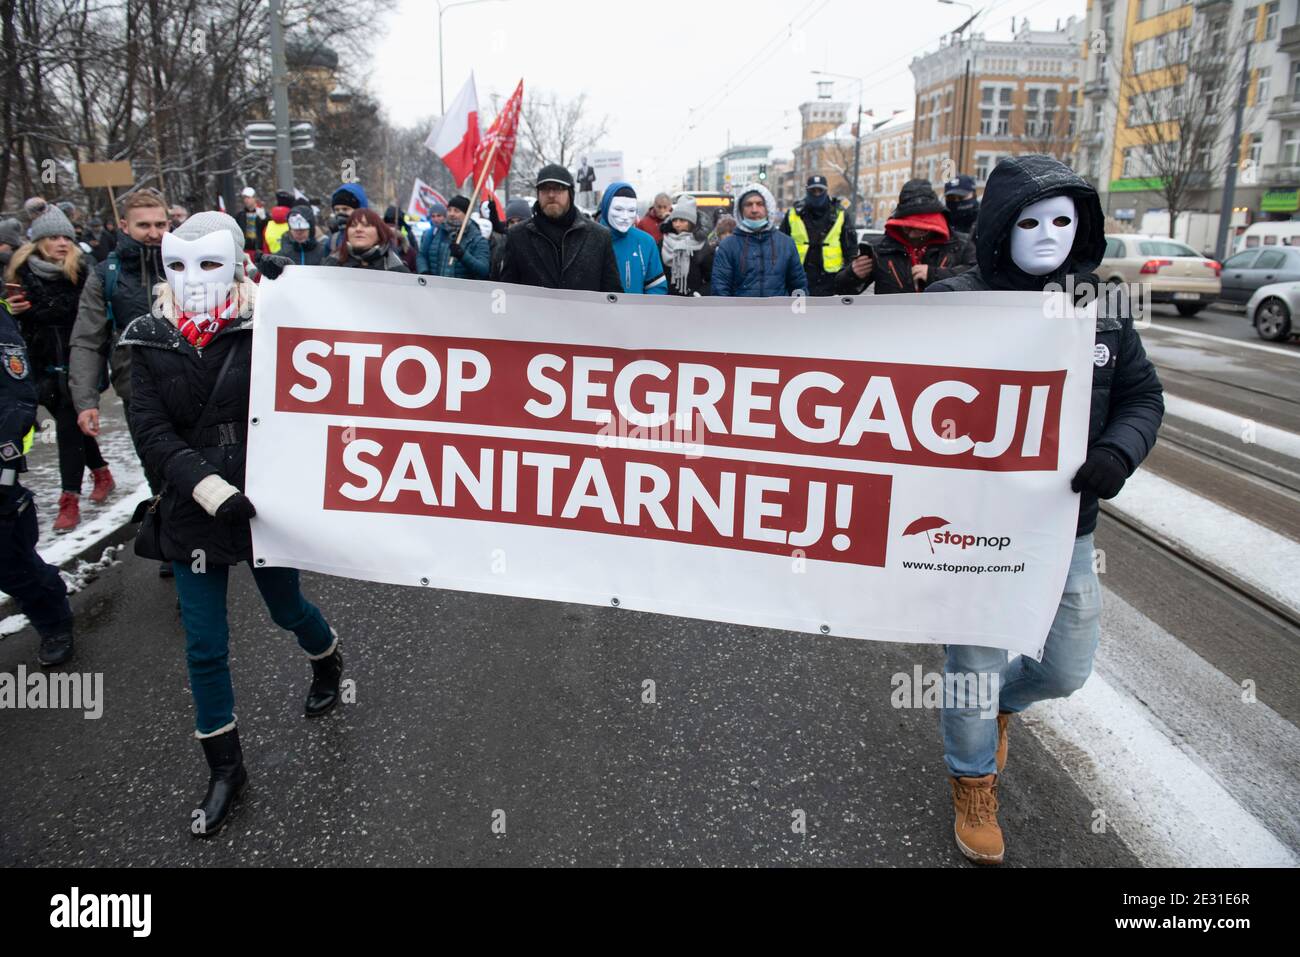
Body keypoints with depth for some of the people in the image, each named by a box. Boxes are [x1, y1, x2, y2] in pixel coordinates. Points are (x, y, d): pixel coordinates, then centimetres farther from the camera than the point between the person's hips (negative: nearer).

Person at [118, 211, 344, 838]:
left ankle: (328, 663, 54)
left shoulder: (264, 328, -11)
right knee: (205, 647, 7)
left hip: (263, 501, -2)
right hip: (193, 511, 3)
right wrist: (207, 486, -21)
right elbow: (152, 431, -9)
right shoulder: (151, 341, -3)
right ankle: (224, 770, 26)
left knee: (286, 607, 18)